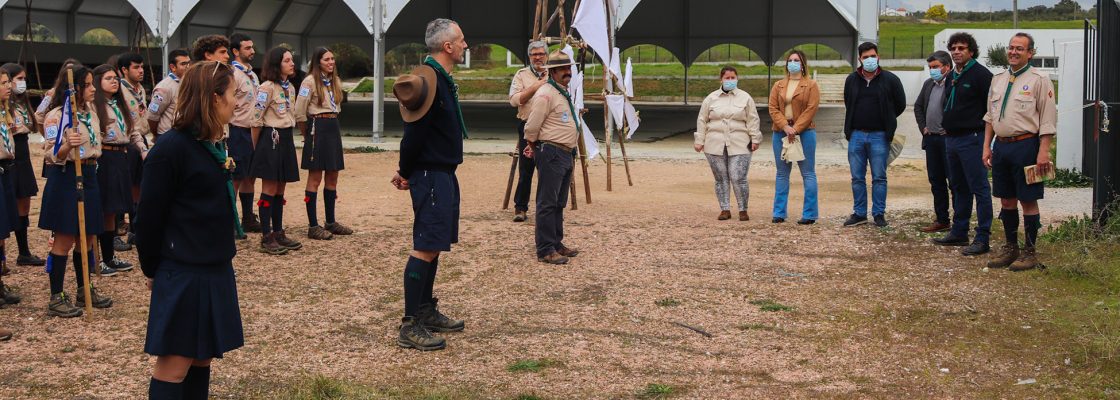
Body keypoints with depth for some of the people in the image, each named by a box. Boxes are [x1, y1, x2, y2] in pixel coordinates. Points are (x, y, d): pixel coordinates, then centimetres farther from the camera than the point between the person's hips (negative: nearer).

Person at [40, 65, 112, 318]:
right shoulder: (56, 116, -13)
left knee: (88, 237, 12)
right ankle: (56, 299, 3)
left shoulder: (91, 112, 10)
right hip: (65, 178, -7)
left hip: (88, 176, 8)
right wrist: (68, 146, -36)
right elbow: (53, 155, -19)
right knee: (64, 239, -4)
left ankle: (85, 289, 26)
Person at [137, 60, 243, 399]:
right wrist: (152, 270, -4)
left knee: (202, 359, 14)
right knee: (173, 365, -2)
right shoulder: (171, 149, -17)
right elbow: (150, 217, -13)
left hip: (216, 271, 9)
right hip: (182, 275, -9)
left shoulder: (213, 145, 9)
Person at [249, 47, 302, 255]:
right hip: (270, 139, -8)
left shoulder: (290, 88, 13)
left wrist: (287, 138, 16)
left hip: (286, 139, 8)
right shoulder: (267, 87, -12)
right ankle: (266, 238, 0)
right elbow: (256, 121, -11)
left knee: (280, 189, 12)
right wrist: (256, 148, -5)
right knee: (269, 190, -4)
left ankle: (278, 233, 19)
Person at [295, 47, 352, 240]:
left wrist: (332, 125, 14)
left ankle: (331, 222, 20)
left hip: (334, 128, 7)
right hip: (317, 128, -7)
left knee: (332, 177, 11)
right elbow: (300, 112, -10)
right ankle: (313, 226, -1)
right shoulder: (310, 81, -10)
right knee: (315, 178, -4)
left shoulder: (335, 81, 13)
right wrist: (308, 133, 1)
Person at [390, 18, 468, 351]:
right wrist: (407, 173, -8)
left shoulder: (443, 79, 13)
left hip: (443, 173, 10)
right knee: (426, 247, -10)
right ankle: (410, 326, -7)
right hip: (431, 175, -10)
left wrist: (407, 171, 11)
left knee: (434, 245, 16)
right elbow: (415, 132, -20)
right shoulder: (429, 80, -20)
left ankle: (427, 311, 27)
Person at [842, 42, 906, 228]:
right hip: (856, 135, 3)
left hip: (879, 136, -3)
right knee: (857, 178, 6)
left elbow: (900, 105, 6)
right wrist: (849, 129, 14)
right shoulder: (852, 80, 7)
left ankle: (879, 214, 9)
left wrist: (886, 123, 10)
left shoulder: (890, 79, -2)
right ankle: (859, 213, 14)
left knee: (879, 178, 2)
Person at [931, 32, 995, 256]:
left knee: (979, 188, -7)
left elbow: (992, 107, -13)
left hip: (971, 139, -9)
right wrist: (947, 124, 16)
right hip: (952, 138, 9)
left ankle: (982, 239, -6)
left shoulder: (980, 74, -11)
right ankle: (959, 233, 25)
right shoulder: (952, 76, 16)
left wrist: (980, 126, -9)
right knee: (958, 187, 16)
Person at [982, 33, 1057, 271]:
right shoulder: (998, 80, 14)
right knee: (1007, 200, 12)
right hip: (1001, 145, 6)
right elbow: (990, 117, 19)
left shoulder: (1039, 80, -5)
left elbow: (1048, 120, -10)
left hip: (1026, 145, -6)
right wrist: (987, 147, 13)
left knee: (1028, 200, -1)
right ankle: (1010, 248, 24)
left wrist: (1043, 153, -16)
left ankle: (1030, 252, 8)